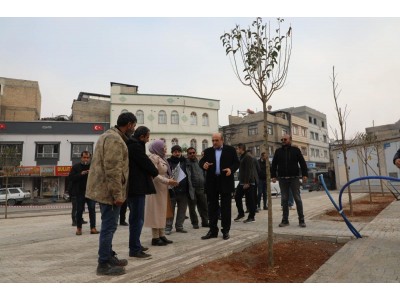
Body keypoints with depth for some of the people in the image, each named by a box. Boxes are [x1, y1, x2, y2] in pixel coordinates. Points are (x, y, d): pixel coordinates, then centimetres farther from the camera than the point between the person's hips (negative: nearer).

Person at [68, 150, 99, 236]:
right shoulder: (76, 167, 5)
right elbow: (70, 178, -3)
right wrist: (81, 174, -15)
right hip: (79, 192, 0)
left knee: (92, 210, -1)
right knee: (79, 210, 7)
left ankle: (93, 228, 3)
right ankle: (79, 228, 19)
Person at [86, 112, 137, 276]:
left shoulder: (109, 135, 16)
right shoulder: (115, 140, -19)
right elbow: (113, 170, -25)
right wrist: (118, 194, -23)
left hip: (102, 188, 11)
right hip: (109, 190, -11)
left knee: (108, 225, 18)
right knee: (109, 226, -2)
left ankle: (109, 256, 31)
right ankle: (104, 264, 9)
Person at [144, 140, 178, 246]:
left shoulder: (161, 158, 17)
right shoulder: (153, 157, -12)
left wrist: (171, 180, 4)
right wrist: (168, 181, -21)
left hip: (163, 189, 9)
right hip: (156, 189, -9)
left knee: (162, 212, 11)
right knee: (156, 212, -3)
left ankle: (162, 235, 19)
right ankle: (155, 238, 4)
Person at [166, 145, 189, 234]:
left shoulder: (185, 162, 9)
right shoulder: (168, 162, -3)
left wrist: (188, 189, 6)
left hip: (183, 190, 4)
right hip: (172, 190, -4)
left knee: (182, 210, 11)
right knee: (170, 210, 4)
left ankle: (179, 226, 24)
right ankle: (168, 227, 14)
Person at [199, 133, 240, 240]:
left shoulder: (230, 150, 4)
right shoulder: (208, 151, 10)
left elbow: (236, 162, 3)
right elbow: (201, 161, 2)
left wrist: (231, 169, -17)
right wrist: (203, 164, -21)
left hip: (225, 182, -2)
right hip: (212, 183, 3)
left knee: (226, 207, 4)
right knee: (212, 207, 8)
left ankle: (225, 230, 14)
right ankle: (213, 230, 18)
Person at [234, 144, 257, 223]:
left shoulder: (248, 157, -14)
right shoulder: (242, 157, 17)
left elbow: (249, 170, -20)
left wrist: (247, 182, -23)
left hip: (248, 183, -10)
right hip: (242, 182, 10)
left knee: (249, 200, -3)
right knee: (237, 197, 10)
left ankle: (251, 217, 7)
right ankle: (241, 213, 22)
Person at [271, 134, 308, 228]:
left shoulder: (296, 150, 5)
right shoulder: (278, 151, 10)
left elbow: (302, 163, 2)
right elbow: (274, 164, 11)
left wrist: (304, 174, -7)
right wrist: (273, 176, 3)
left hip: (294, 178, -2)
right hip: (282, 179, 2)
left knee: (297, 199, 0)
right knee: (284, 200, 5)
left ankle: (301, 220, 7)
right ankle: (285, 220, 12)